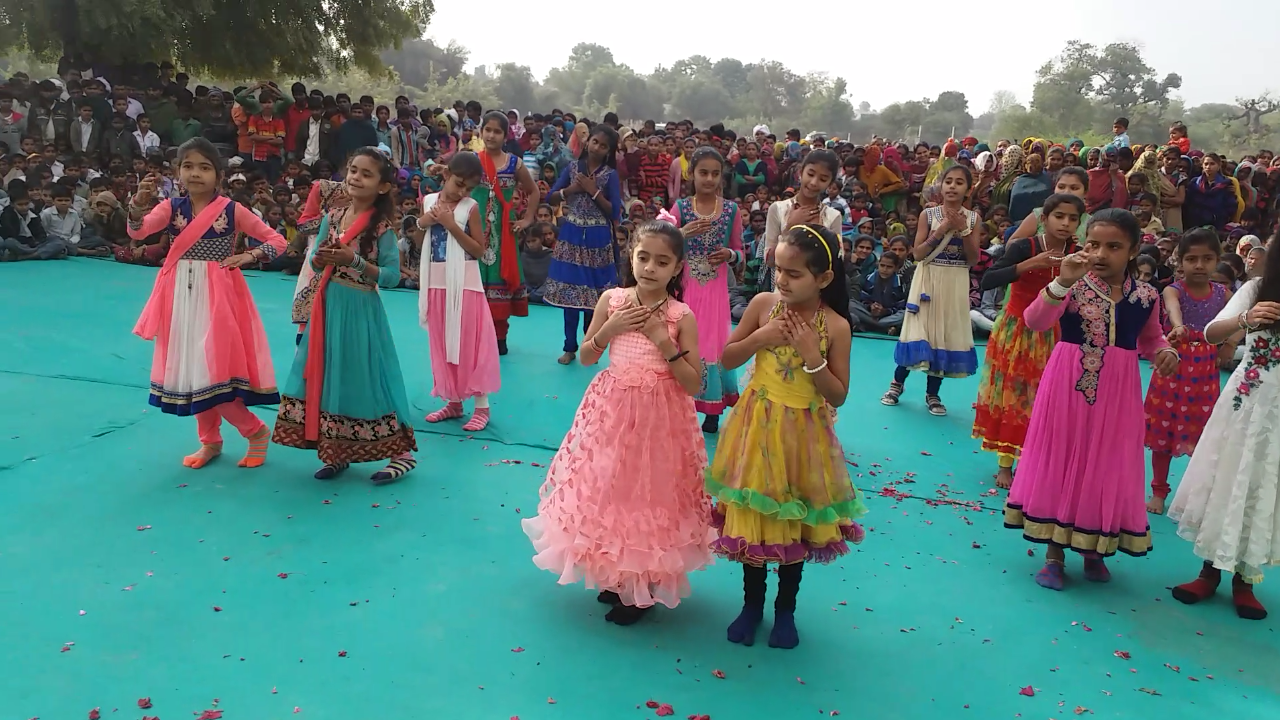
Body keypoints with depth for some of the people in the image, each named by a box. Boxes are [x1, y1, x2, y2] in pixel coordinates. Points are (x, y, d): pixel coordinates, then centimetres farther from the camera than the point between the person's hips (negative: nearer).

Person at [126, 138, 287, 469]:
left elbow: (277, 240, -2)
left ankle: (256, 431, 12)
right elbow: (137, 232, -14)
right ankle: (210, 440, 28)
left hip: (217, 297, -5)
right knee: (190, 369, 12)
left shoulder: (232, 210, -6)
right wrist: (139, 203, -32)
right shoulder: (171, 208, 2)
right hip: (182, 298, 5)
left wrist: (249, 256, -18)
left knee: (214, 369, -9)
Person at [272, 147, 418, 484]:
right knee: (328, 376, 10)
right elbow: (313, 262, 12)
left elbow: (392, 276, -12)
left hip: (360, 311, -6)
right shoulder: (332, 218, 5)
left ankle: (402, 451, 8)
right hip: (328, 307, 6)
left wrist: (354, 260, -21)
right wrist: (321, 258, -11)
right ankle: (337, 451, 23)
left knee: (363, 379, -3)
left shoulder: (382, 228, -10)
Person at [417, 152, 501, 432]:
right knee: (442, 343, 11)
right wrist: (424, 222, -6)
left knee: (470, 343, -2)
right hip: (436, 282, 5)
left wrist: (452, 225, -18)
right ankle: (453, 402, 24)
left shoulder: (471, 207, -7)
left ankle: (482, 407, 5)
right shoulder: (429, 201, 6)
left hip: (464, 283, -5)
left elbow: (479, 250, -11)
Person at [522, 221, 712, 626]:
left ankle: (643, 586, 24)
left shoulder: (682, 316, -10)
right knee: (608, 490, 11)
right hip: (611, 413, 3)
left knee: (650, 495, 4)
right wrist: (610, 329, -11)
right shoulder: (612, 300, -2)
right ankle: (617, 575, 33)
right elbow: (585, 357, 6)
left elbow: (695, 385, -11)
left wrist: (664, 342, -20)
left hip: (660, 420, -3)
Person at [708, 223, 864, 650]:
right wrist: (758, 338, -14)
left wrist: (812, 357, -21)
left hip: (802, 435, -1)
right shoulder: (764, 304, -6)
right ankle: (752, 603, 31)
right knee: (752, 516, 10)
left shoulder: (835, 326, -11)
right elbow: (726, 359, 3)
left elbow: (838, 396, -8)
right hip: (757, 428, 1)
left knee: (796, 521, 12)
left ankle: (785, 609, 33)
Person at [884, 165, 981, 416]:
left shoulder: (972, 218, 2)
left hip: (955, 284, 2)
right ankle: (897, 383, 16)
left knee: (947, 334, 5)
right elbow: (917, 254, -7)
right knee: (918, 330, -2)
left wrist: (963, 229, -13)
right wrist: (940, 231, -17)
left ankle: (932, 393, 17)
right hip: (928, 280, -2)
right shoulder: (929, 214, -3)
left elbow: (974, 259, -3)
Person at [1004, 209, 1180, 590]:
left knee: (1106, 468, 10)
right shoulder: (1074, 285, -10)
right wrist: (1062, 282, -37)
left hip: (1116, 394, 2)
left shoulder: (1146, 296, -1)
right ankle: (1054, 553, 18)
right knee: (1060, 462, 6)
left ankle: (1094, 549, 30)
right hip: (1067, 387, -2)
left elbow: (1151, 338, 16)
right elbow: (1035, 321, -25)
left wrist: (1165, 351, -6)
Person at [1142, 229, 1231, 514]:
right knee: (1164, 434, 6)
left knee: (1204, 436, 8)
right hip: (1173, 372, -3)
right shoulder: (1173, 290, -11)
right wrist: (1178, 327, -57)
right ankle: (1159, 492, 22)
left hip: (1205, 375, 3)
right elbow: (1174, 308, -36)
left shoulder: (1223, 294, 2)